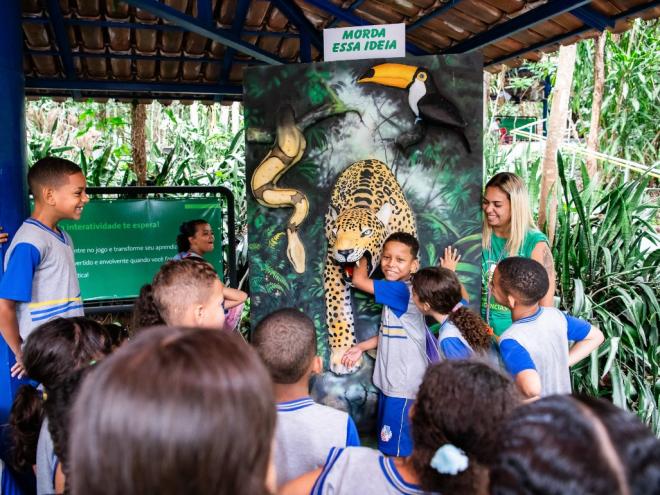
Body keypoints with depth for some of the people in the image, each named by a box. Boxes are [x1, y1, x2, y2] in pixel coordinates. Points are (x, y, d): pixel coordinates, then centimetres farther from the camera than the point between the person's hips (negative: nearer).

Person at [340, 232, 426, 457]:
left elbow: (358, 280, -20)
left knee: (397, 450, 1)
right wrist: (361, 347, 14)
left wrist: (362, 257, -1)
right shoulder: (395, 292, 7)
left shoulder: (400, 291, -22)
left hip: (404, 386, -10)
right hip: (390, 382, 10)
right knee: (389, 441, 22)